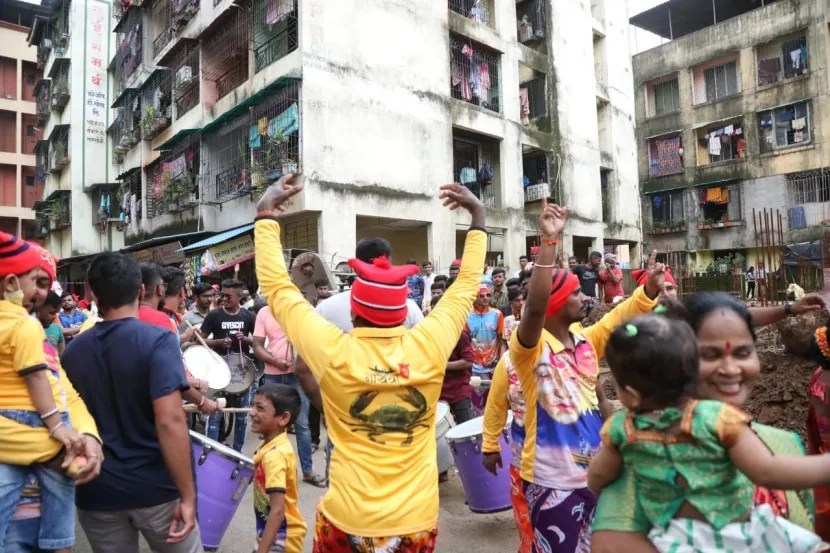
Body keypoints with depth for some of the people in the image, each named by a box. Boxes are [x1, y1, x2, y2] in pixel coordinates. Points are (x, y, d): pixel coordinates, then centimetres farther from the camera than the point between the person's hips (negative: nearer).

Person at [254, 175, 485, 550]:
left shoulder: (334, 353, -17)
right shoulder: (428, 347, -13)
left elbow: (276, 286, -6)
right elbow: (466, 285, 2)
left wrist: (266, 214, 3)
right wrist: (478, 217, 11)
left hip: (347, 521, -1)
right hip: (417, 521, 2)